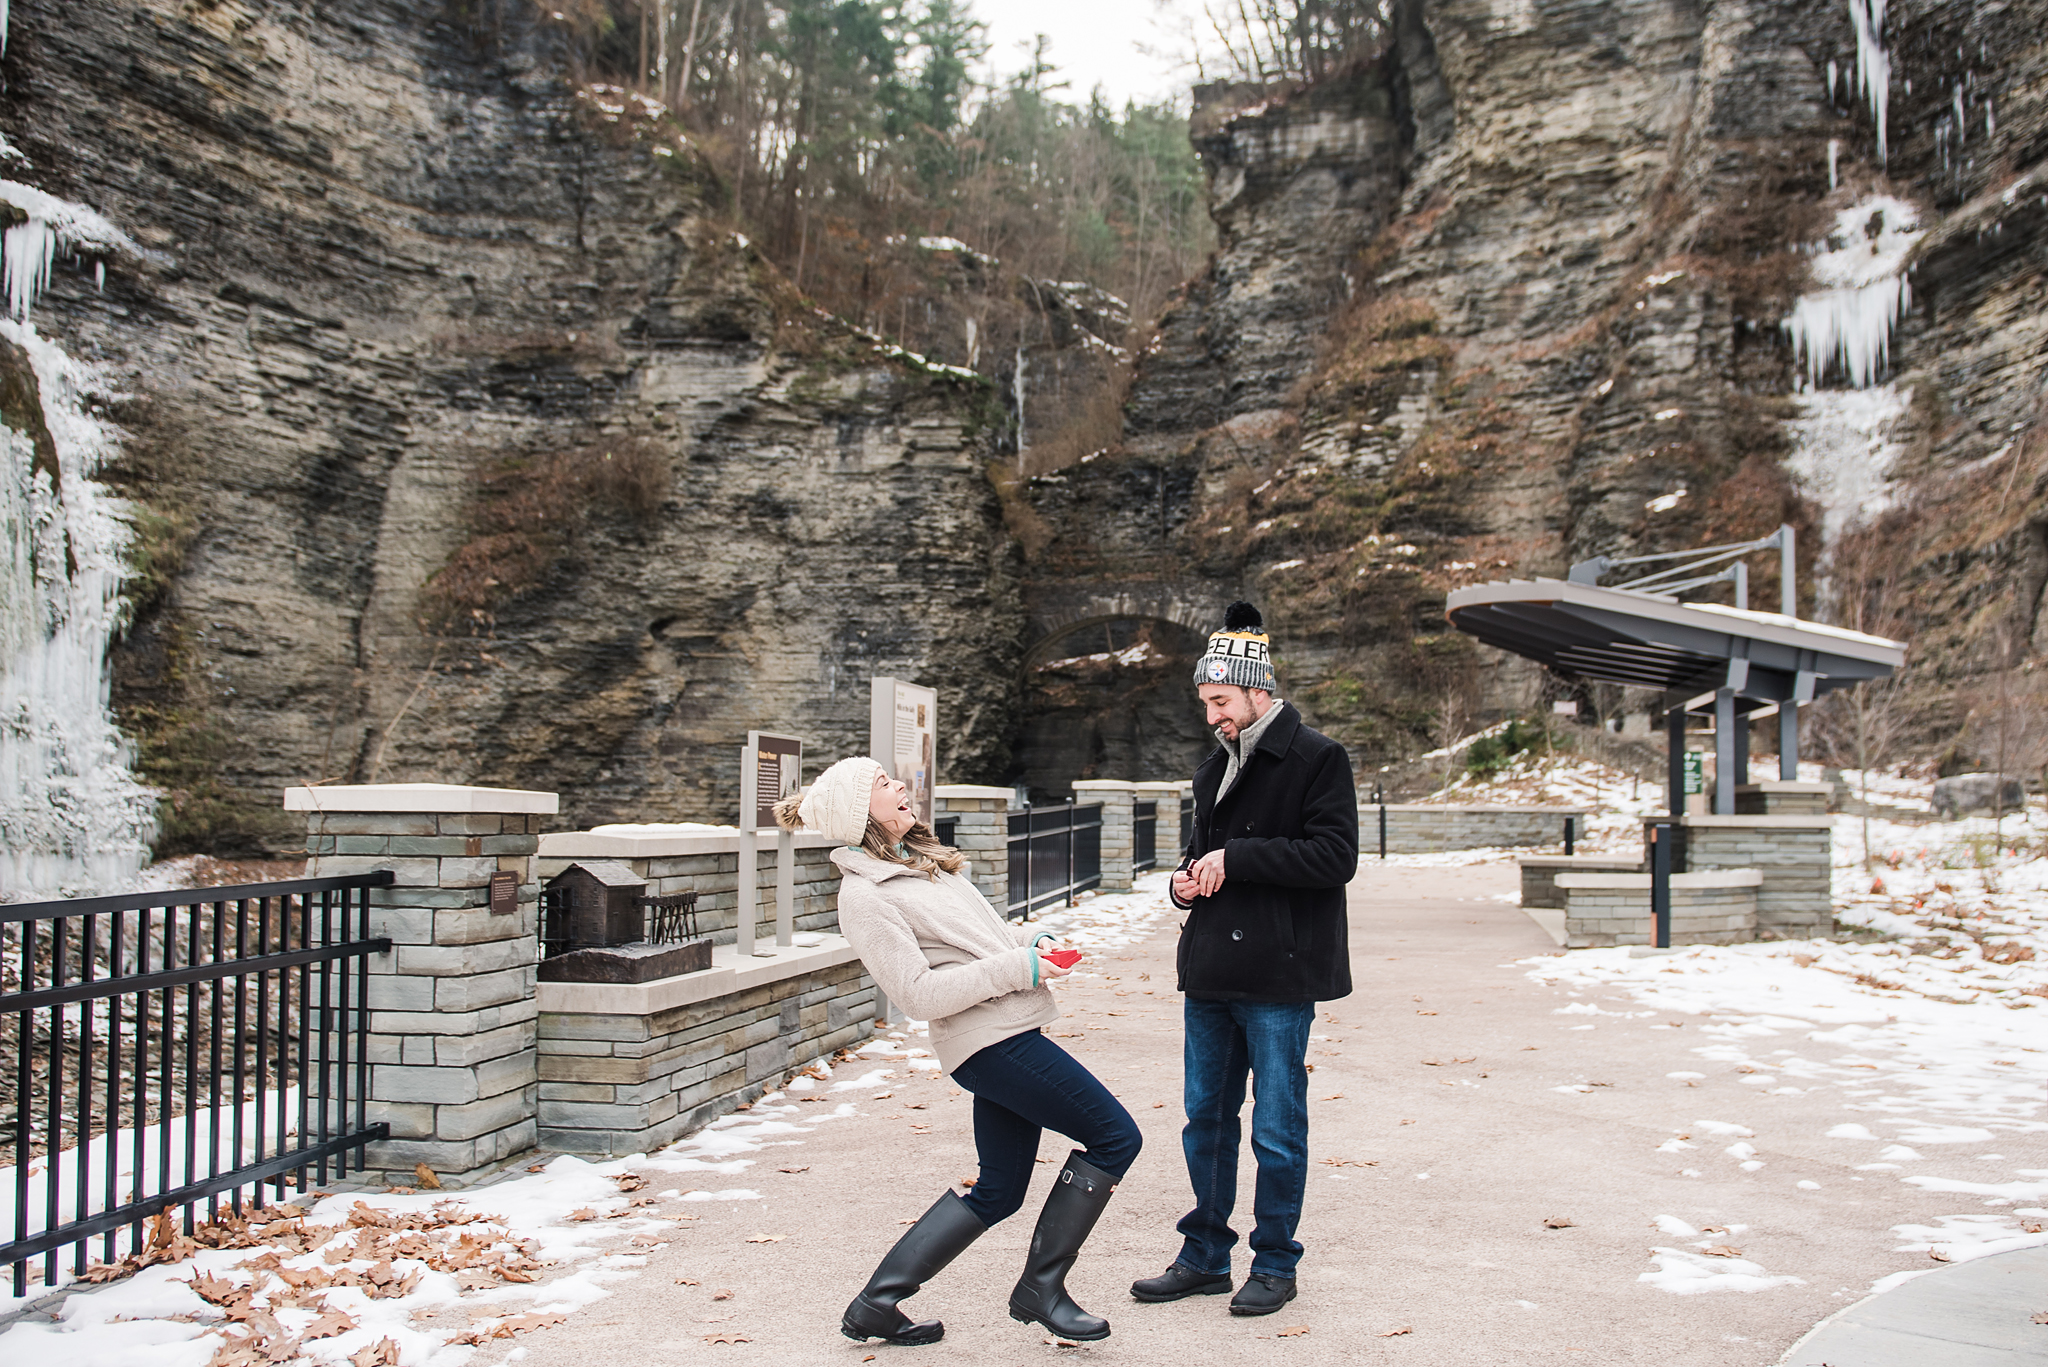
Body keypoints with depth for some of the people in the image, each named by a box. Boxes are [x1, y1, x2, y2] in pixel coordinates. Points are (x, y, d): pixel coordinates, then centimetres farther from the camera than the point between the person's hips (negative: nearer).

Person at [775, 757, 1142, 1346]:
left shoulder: (917, 860, 17)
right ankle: (1041, 1287, 6)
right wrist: (1020, 966, -18)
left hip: (1005, 1037, 9)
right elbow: (920, 994, -17)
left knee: (998, 1192, 14)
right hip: (992, 1037, -9)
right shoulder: (865, 895, -12)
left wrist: (1033, 939, 5)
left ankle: (877, 1304, 19)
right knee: (1113, 1136, -4)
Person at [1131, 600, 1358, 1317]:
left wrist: (1236, 859, -18)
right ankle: (1205, 1257, 26)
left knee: (1276, 1131, 3)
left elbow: (1335, 856, -16)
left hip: (1280, 975, -7)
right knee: (1205, 1120, 14)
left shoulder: (1316, 759, -7)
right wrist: (1187, 879, 4)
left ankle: (1274, 1264, 18)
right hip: (1212, 973, 7)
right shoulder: (1216, 768, 16)